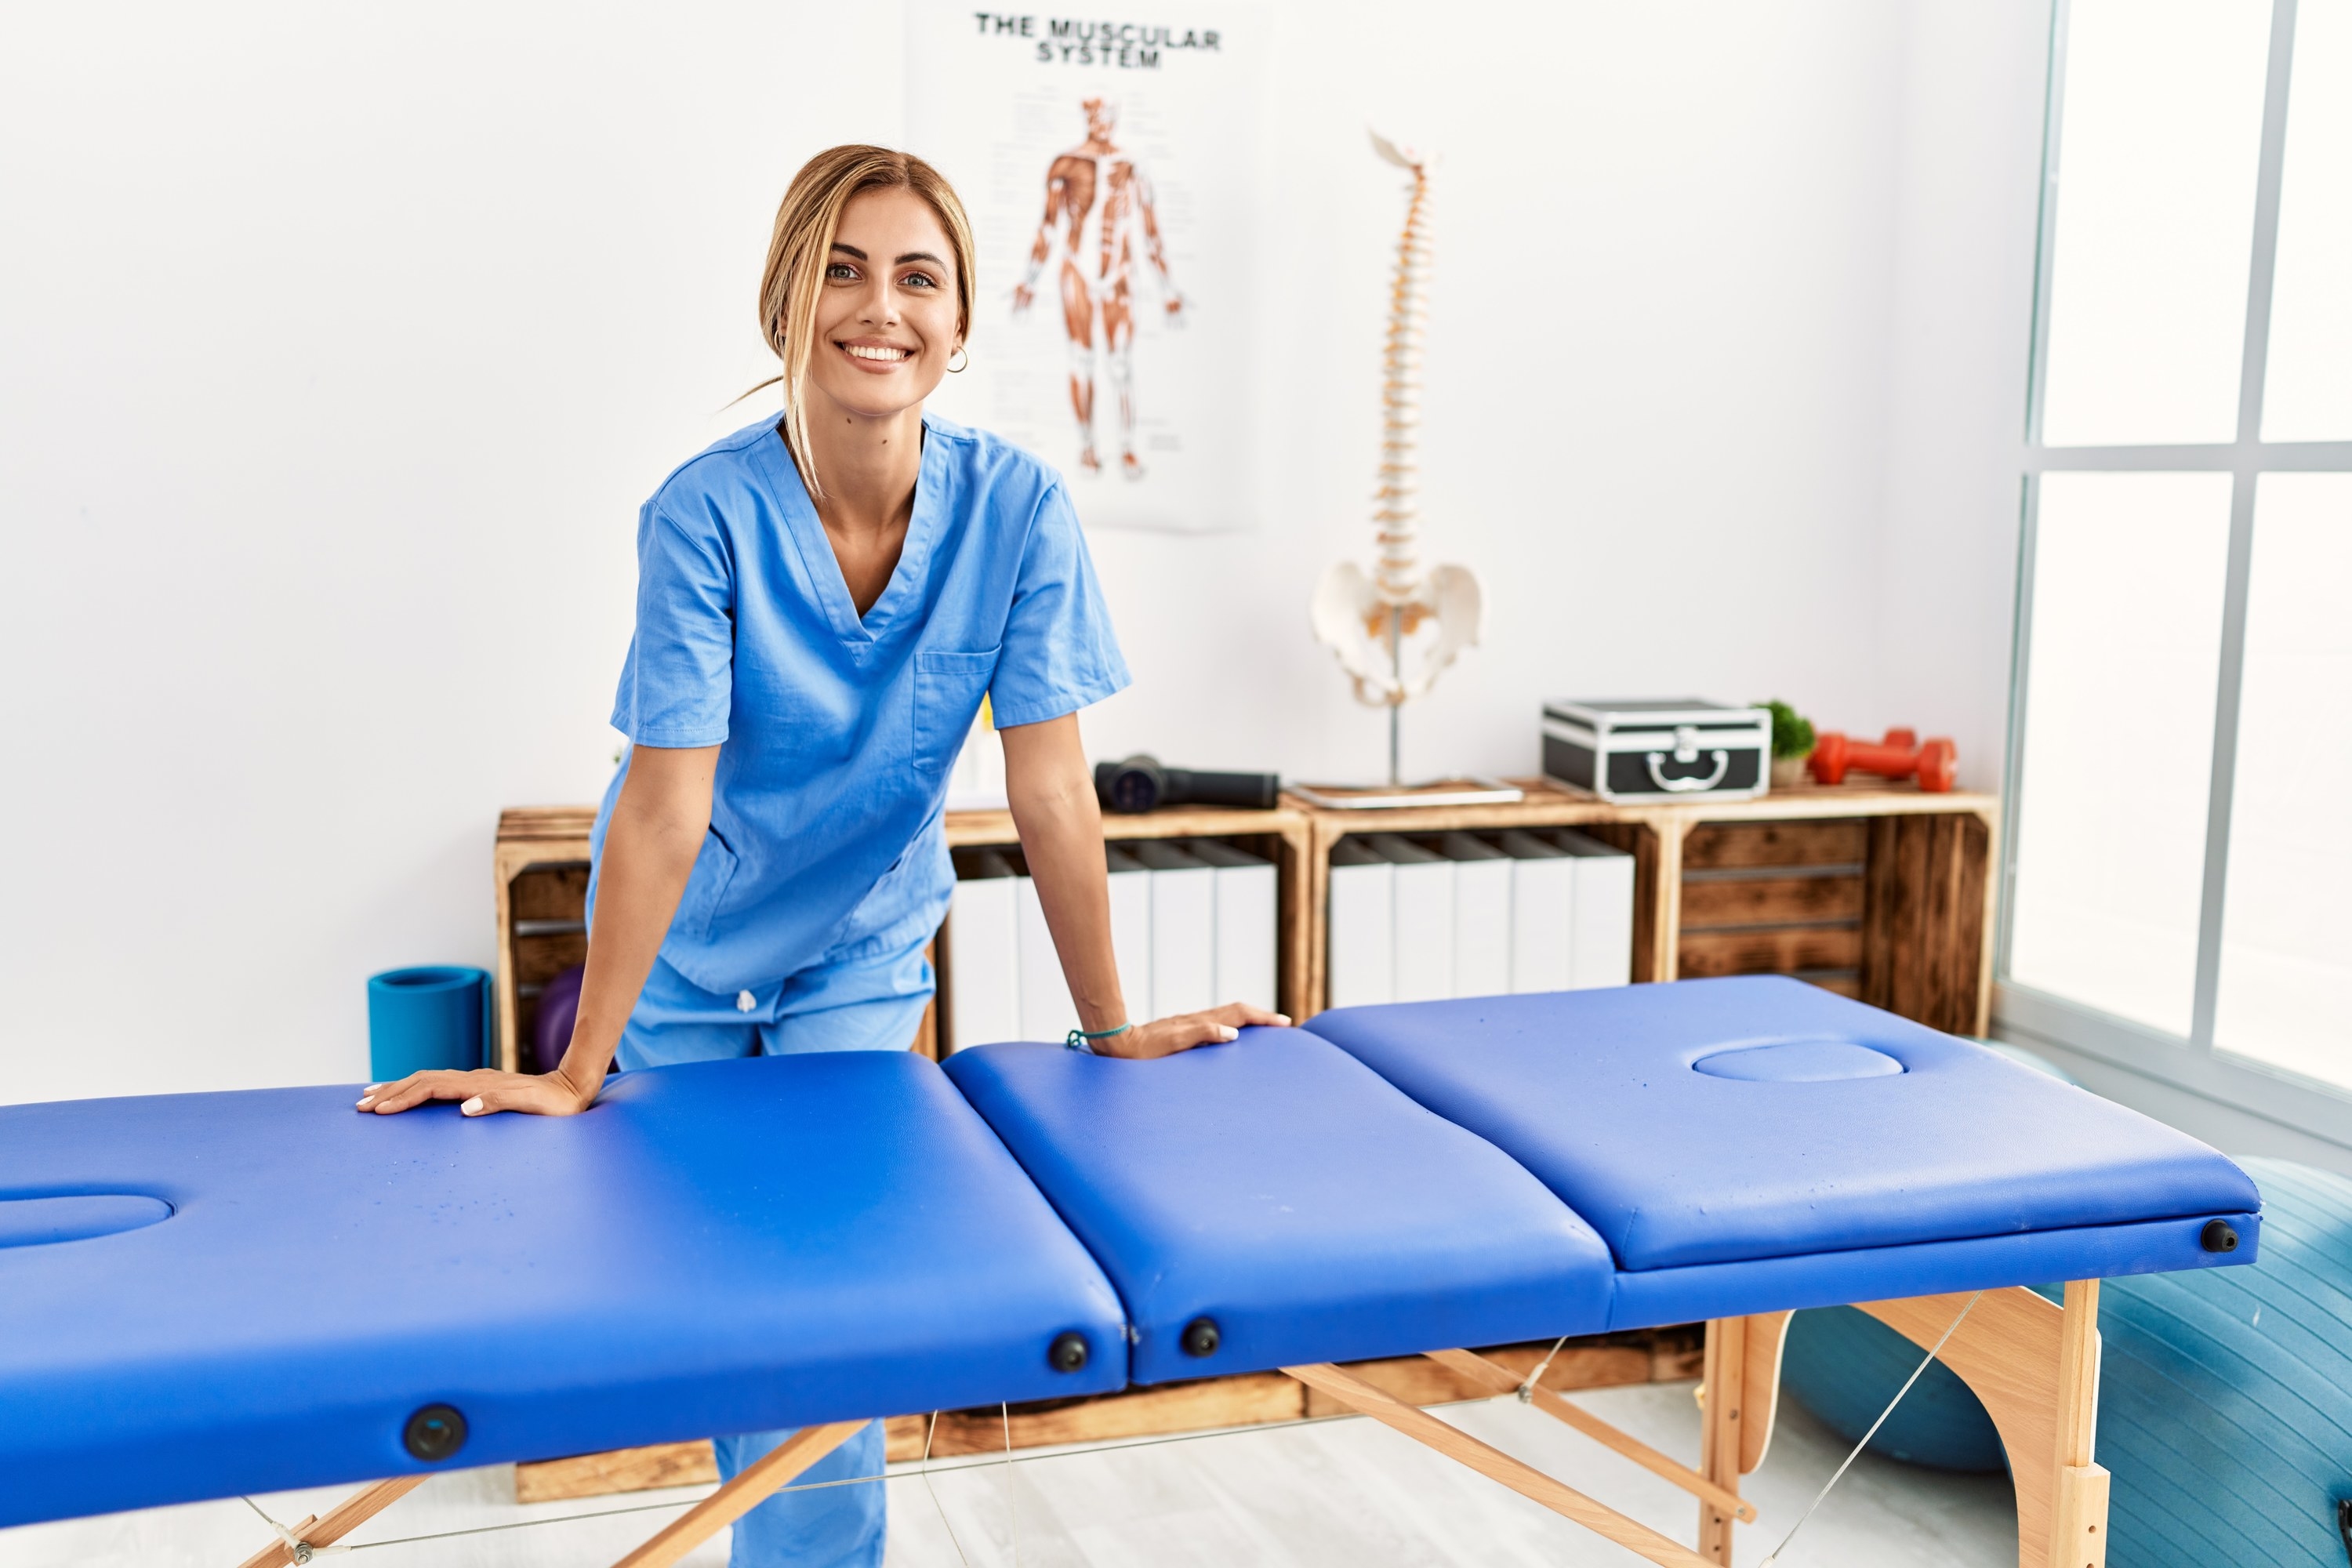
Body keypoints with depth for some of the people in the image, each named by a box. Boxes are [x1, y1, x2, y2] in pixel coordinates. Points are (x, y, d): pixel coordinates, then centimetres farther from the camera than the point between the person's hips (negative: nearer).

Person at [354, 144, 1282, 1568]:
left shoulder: (1017, 506, -20)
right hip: (688, 956, -1)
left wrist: (1113, 1030, -11)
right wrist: (580, 1072, -24)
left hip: (862, 951, 1)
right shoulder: (708, 513, -26)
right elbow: (667, 805, -26)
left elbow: (1051, 789, -17)